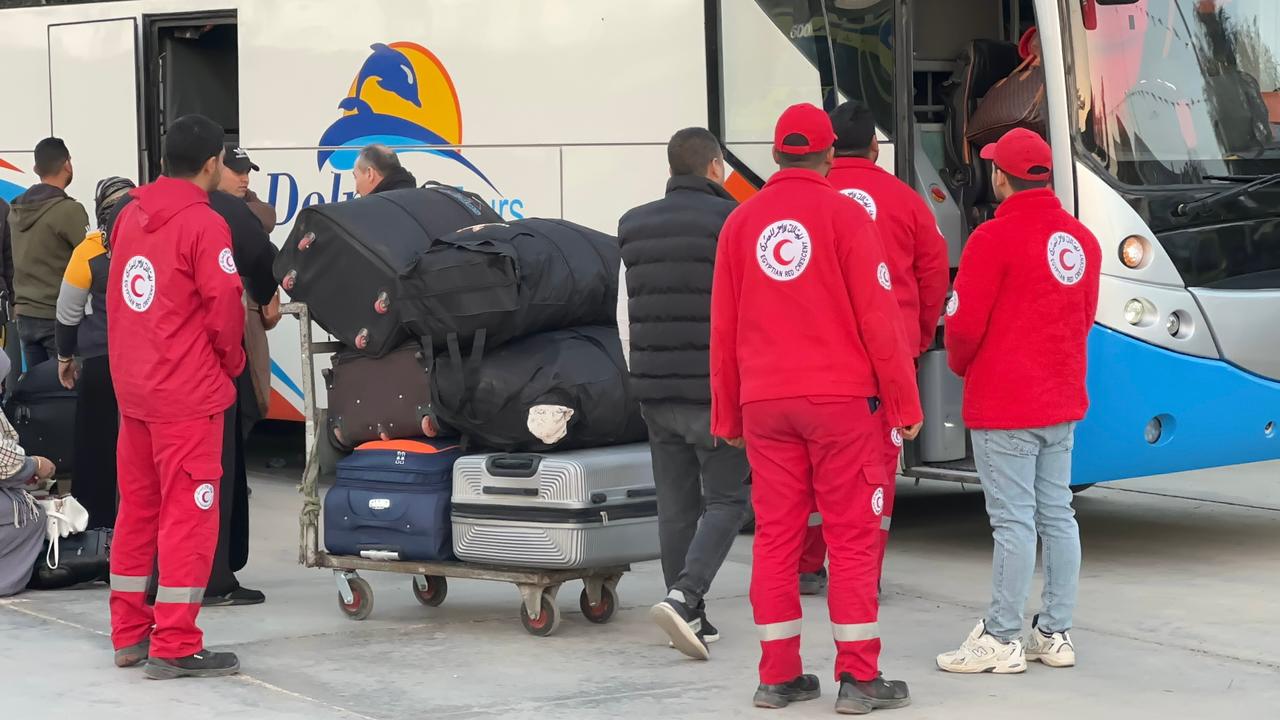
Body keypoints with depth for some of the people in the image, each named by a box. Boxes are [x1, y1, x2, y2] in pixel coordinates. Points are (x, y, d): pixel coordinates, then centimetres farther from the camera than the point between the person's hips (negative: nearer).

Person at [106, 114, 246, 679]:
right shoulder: (204, 224, -13)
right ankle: (174, 647, -2)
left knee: (136, 508, 14)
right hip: (188, 394, -7)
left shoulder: (129, 216, 8)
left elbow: (117, 299, 12)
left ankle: (129, 633, 21)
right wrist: (232, 364, 2)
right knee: (189, 515, -2)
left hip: (132, 388, 7)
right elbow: (224, 311, -14)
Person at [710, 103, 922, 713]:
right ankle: (858, 677, 0)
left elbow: (723, 325, 10)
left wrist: (727, 414, 18)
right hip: (841, 396, -4)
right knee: (852, 534, 0)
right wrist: (904, 402, -1)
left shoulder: (741, 221, 8)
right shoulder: (844, 215, -5)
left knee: (775, 533, 8)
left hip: (764, 400, 4)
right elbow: (877, 315, -8)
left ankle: (779, 675, 10)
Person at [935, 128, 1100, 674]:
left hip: (1004, 406, -7)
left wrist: (961, 365, 6)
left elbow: (964, 325, -14)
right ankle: (1055, 634, 16)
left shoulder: (995, 238, -15)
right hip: (1063, 402, 7)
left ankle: (1002, 641, 0)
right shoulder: (1081, 239, 7)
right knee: (1057, 515, 11)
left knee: (1014, 521, -5)